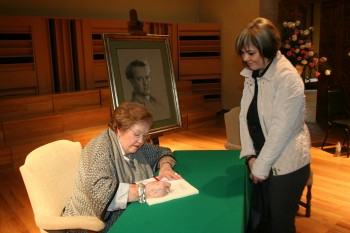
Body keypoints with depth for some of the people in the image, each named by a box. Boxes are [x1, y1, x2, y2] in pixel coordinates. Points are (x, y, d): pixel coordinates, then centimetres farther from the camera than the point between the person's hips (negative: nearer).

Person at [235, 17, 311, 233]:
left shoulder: (288, 78, -18)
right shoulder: (252, 74, 4)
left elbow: (281, 129, -21)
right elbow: (245, 116, 3)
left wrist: (261, 166, -14)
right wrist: (250, 155, -5)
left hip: (286, 165, -6)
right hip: (261, 162, 6)